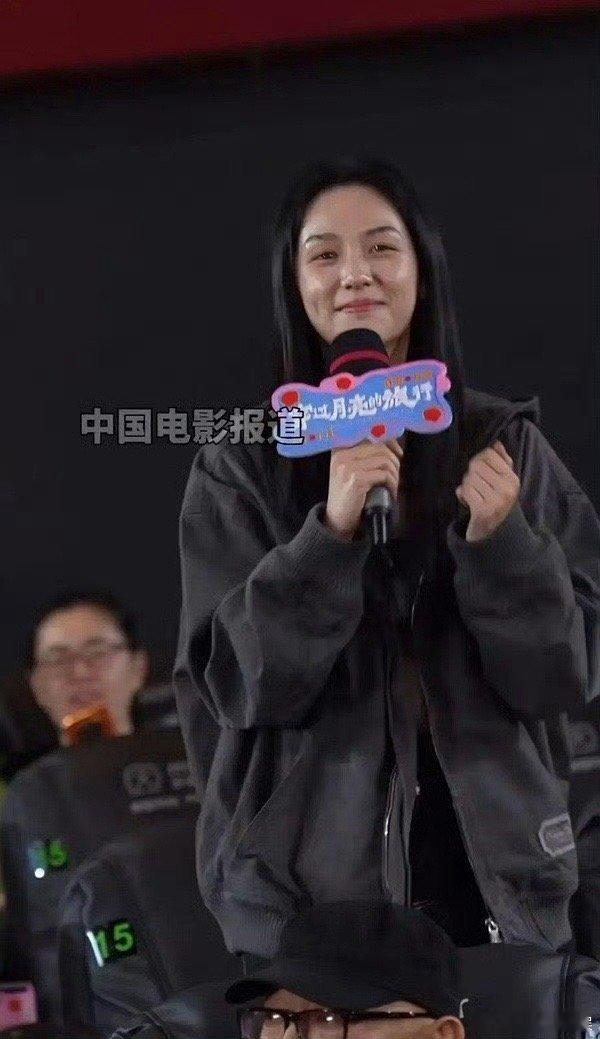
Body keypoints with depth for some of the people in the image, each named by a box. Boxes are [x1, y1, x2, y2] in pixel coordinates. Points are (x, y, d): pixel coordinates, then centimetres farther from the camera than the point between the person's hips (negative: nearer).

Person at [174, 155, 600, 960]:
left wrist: (499, 540, -17)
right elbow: (236, 679, -8)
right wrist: (331, 531, -21)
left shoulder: (507, 446, 3)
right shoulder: (242, 466, 0)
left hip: (493, 863, 2)